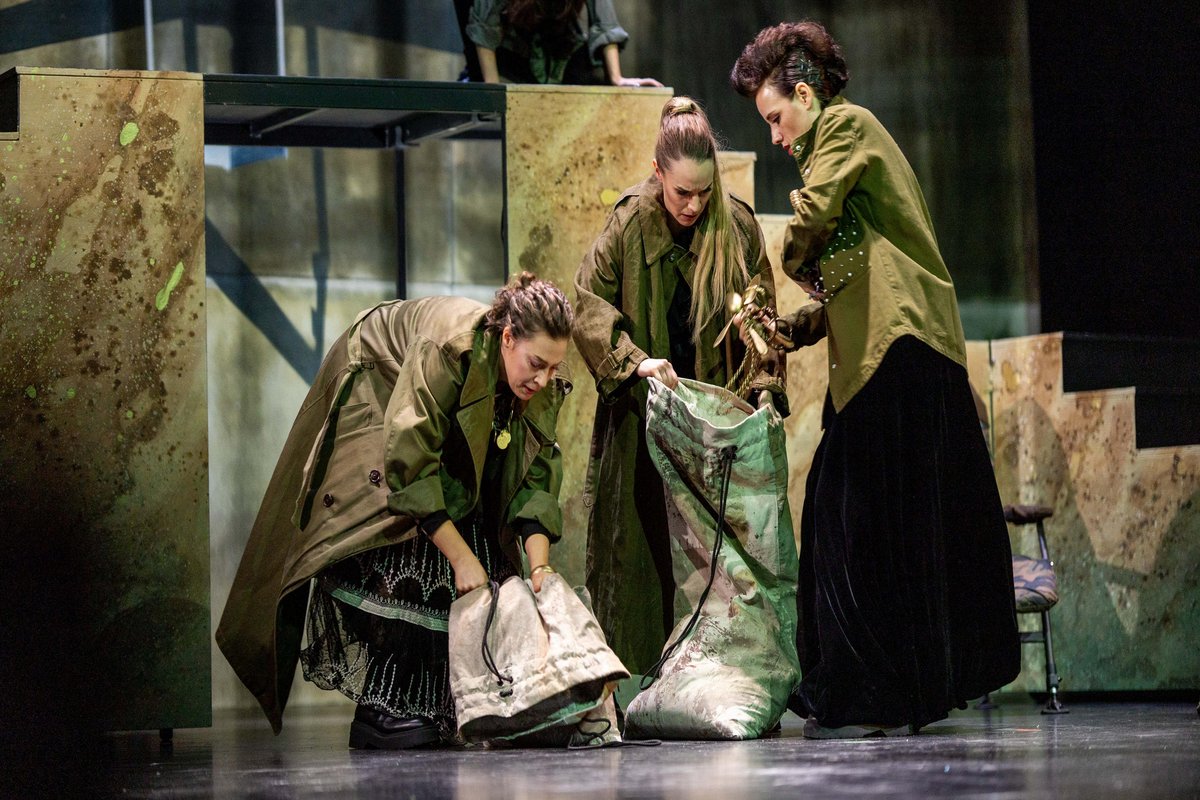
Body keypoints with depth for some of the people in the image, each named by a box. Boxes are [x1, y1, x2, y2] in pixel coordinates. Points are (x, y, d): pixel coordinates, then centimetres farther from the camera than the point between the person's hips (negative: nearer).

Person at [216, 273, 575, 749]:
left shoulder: (543, 388, -21)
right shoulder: (448, 348, -40)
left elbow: (536, 480, -16)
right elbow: (410, 465, -39)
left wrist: (540, 569, -28)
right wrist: (462, 559, -38)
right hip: (372, 399, -6)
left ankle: (439, 705, -9)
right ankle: (381, 710, -23)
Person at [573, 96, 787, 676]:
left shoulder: (738, 226, -3)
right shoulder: (629, 225, -6)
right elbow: (589, 303, -7)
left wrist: (764, 387, -13)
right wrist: (636, 360, -20)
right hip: (641, 409, -1)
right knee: (640, 536, -1)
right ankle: (630, 666, 4)